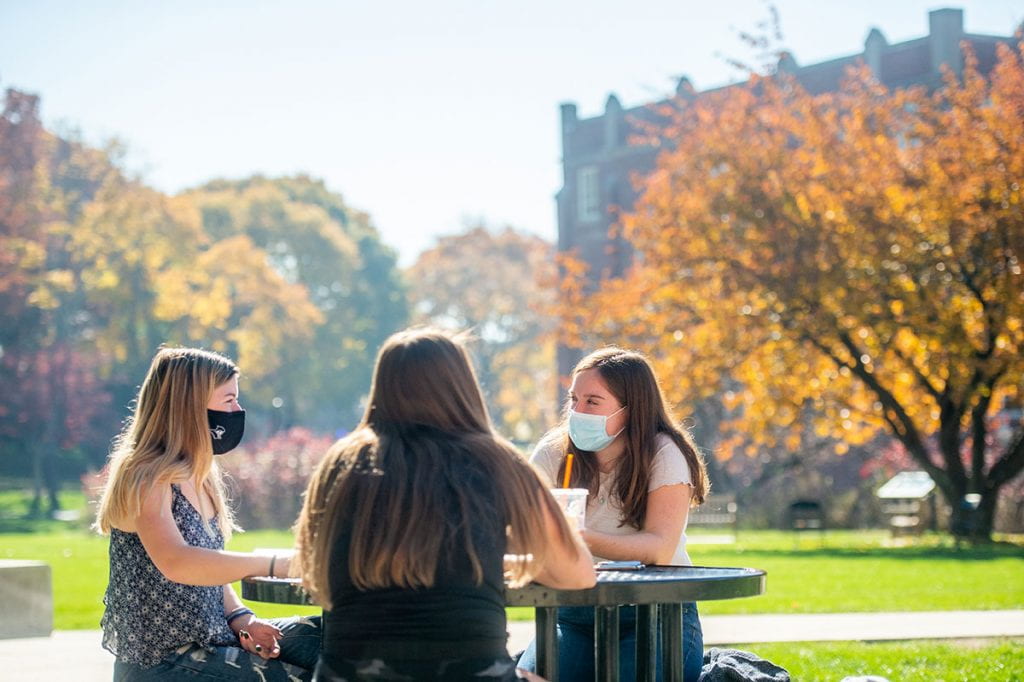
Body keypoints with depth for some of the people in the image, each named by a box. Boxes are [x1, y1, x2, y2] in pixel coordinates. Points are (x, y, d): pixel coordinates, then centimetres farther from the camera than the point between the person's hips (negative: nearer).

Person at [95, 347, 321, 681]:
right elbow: (176, 563, -35)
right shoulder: (145, 480, -17)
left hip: (212, 642, 9)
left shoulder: (200, 478, 11)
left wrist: (240, 617, -1)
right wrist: (275, 565, -36)